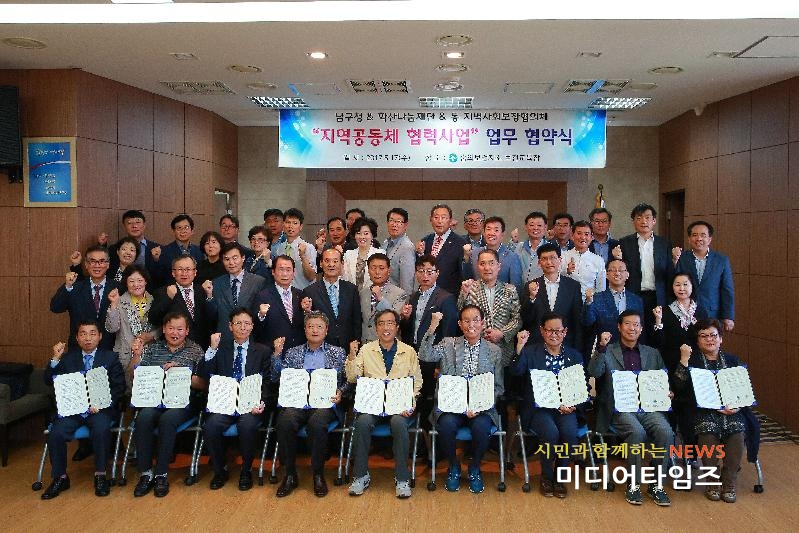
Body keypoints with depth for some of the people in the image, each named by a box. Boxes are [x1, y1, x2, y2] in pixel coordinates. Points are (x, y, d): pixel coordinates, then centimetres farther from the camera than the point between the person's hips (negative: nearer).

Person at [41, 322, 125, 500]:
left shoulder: (110, 357, 7)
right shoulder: (68, 357, 14)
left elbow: (119, 387, 2)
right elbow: (49, 381, 7)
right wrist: (55, 359, -8)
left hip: (100, 408, -2)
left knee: (101, 429, -32)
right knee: (56, 433, -23)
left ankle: (100, 475, -14)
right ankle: (60, 478, -2)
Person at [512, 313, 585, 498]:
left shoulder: (574, 356, 13)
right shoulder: (530, 352, 4)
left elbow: (583, 387, 10)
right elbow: (516, 371, -15)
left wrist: (573, 405, -8)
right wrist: (519, 346, -28)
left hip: (566, 407, 2)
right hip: (538, 407, -2)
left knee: (569, 432, -28)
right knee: (550, 432, -30)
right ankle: (546, 477, -4)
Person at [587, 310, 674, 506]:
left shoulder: (652, 353, 20)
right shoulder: (607, 352, 9)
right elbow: (594, 372, -9)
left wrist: (666, 393, -3)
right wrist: (601, 347, -20)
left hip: (648, 406, 3)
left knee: (665, 431, -26)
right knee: (637, 431, -32)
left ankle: (656, 484, -11)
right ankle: (633, 485, -16)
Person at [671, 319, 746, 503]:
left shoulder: (732, 360, 20)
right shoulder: (691, 360, 11)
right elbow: (678, 386, -4)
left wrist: (737, 406, -7)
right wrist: (684, 360, -12)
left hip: (730, 411, 2)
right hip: (703, 412, -2)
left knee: (737, 433, -29)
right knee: (708, 434, -32)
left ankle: (729, 484, -12)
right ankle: (711, 483, -11)